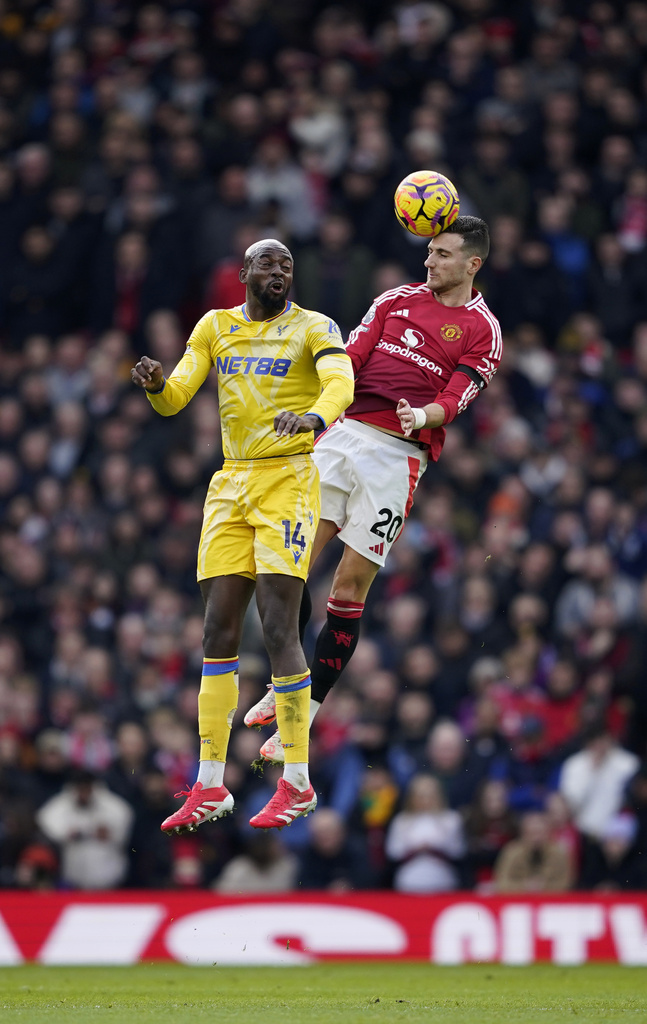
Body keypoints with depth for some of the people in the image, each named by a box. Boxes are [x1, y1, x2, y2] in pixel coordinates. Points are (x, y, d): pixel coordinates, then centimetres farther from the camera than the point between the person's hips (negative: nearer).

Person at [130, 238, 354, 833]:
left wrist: (314, 416, -42)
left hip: (289, 480, -5)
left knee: (279, 631, -12)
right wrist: (156, 385, -18)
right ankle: (210, 788, 7)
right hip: (230, 486, 5)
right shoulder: (215, 328, 13)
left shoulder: (312, 328, -1)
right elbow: (175, 399, 7)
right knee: (219, 632, 3)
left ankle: (297, 783, -4)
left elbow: (340, 382, -19)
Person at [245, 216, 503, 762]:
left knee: (350, 588, -4)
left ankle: (305, 718, 1)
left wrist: (421, 416, -26)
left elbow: (455, 398, -5)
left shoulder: (483, 331, 4)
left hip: (398, 453, -4)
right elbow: (350, 359, 12)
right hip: (342, 431, 4)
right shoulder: (398, 299, 16)